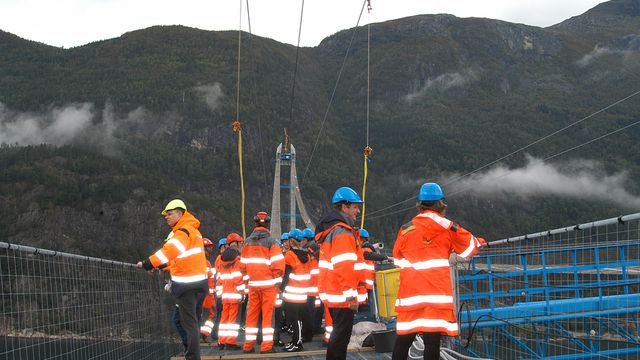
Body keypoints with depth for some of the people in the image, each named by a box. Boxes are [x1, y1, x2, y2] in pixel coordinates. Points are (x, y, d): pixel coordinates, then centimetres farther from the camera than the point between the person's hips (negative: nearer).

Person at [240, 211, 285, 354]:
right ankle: (267, 346, -3)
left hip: (253, 284, 5)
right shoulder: (270, 241, -8)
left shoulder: (248, 241, 8)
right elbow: (278, 263, -11)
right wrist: (278, 280, -1)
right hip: (268, 283, -4)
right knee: (268, 314, -1)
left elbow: (243, 263, 11)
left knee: (252, 314, 10)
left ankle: (248, 345, 12)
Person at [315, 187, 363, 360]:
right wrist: (351, 295, -21)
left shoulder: (329, 229, 17)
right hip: (341, 295, -10)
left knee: (339, 332, 18)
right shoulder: (343, 231, -15)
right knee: (342, 335, -4)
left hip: (330, 292, 10)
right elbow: (345, 266, -23)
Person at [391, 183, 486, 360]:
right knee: (433, 340, -4)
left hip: (409, 292, 3)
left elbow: (397, 258, 18)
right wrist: (480, 242, 36)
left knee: (404, 339, 9)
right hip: (437, 292, -3)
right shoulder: (448, 228, 0)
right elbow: (468, 248, 15)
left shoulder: (405, 229, 6)